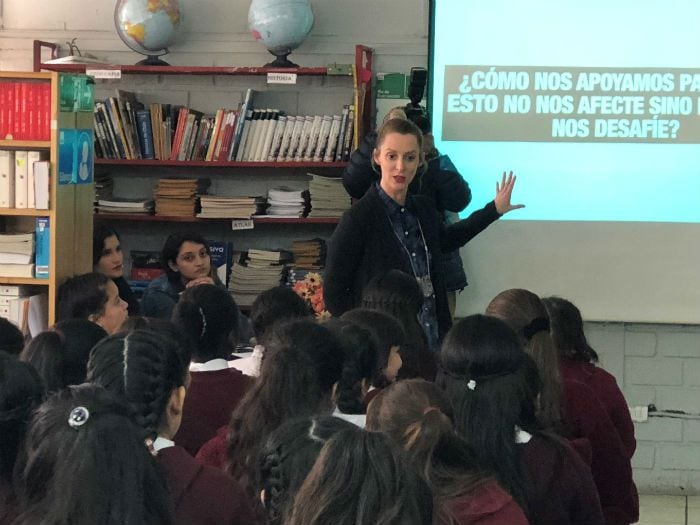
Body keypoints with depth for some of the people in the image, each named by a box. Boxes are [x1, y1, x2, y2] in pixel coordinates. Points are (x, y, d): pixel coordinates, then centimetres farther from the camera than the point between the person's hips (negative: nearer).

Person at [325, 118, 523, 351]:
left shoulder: (422, 209, 6)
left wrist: (494, 209, 32)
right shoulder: (359, 218, -13)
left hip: (433, 341, 6)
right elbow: (335, 295, -10)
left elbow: (445, 239, 30)